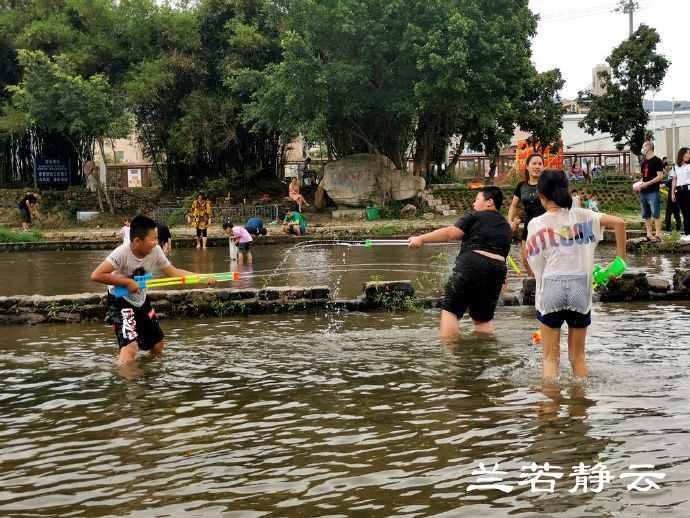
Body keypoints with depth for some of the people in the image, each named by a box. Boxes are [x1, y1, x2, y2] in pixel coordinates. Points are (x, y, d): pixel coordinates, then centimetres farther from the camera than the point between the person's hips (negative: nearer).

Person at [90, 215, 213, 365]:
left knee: (158, 345, 15)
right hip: (120, 301, -7)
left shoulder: (155, 251, -13)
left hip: (141, 300, 7)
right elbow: (96, 275, -32)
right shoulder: (122, 253, -29)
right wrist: (127, 282, -29)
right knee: (131, 347, -24)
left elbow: (173, 272, -5)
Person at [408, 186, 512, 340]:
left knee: (450, 310, 1)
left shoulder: (475, 217, 2)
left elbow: (450, 233, -7)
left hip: (471, 264, -6)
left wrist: (422, 238, -6)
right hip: (497, 269, 6)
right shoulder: (507, 228, 21)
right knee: (484, 318, 18)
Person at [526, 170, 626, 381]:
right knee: (578, 356, 15)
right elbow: (619, 222, -7)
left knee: (551, 357, 8)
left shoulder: (536, 224, -2)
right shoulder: (581, 216, 2)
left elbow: (532, 263, 0)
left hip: (550, 287, -2)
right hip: (580, 287, 2)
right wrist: (621, 258, 1)